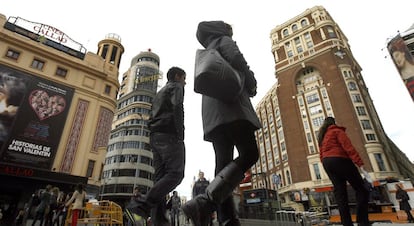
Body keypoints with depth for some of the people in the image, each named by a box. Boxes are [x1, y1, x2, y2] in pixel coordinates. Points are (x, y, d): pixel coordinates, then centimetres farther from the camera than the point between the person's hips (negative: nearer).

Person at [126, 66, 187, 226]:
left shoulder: (159, 94, 32)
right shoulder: (176, 87, 7)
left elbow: (152, 119, 24)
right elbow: (177, 108, -13)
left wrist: (156, 139, 17)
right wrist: (180, 135, -17)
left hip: (155, 136, 8)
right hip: (169, 134, -8)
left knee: (161, 177, -2)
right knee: (175, 173, -14)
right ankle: (143, 204, -22)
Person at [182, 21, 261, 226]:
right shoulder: (223, 41, 14)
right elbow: (236, 58, -8)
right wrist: (252, 84, 5)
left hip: (212, 113, 8)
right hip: (230, 105, -8)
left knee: (223, 163, -2)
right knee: (249, 154, -15)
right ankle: (204, 203, -31)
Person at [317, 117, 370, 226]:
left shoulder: (321, 137, 25)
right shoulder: (336, 131, 4)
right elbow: (348, 147, -10)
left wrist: (327, 167, 17)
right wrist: (360, 163, -17)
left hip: (327, 163, 7)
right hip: (339, 160, -7)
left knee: (340, 193, 3)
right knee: (361, 189, -1)